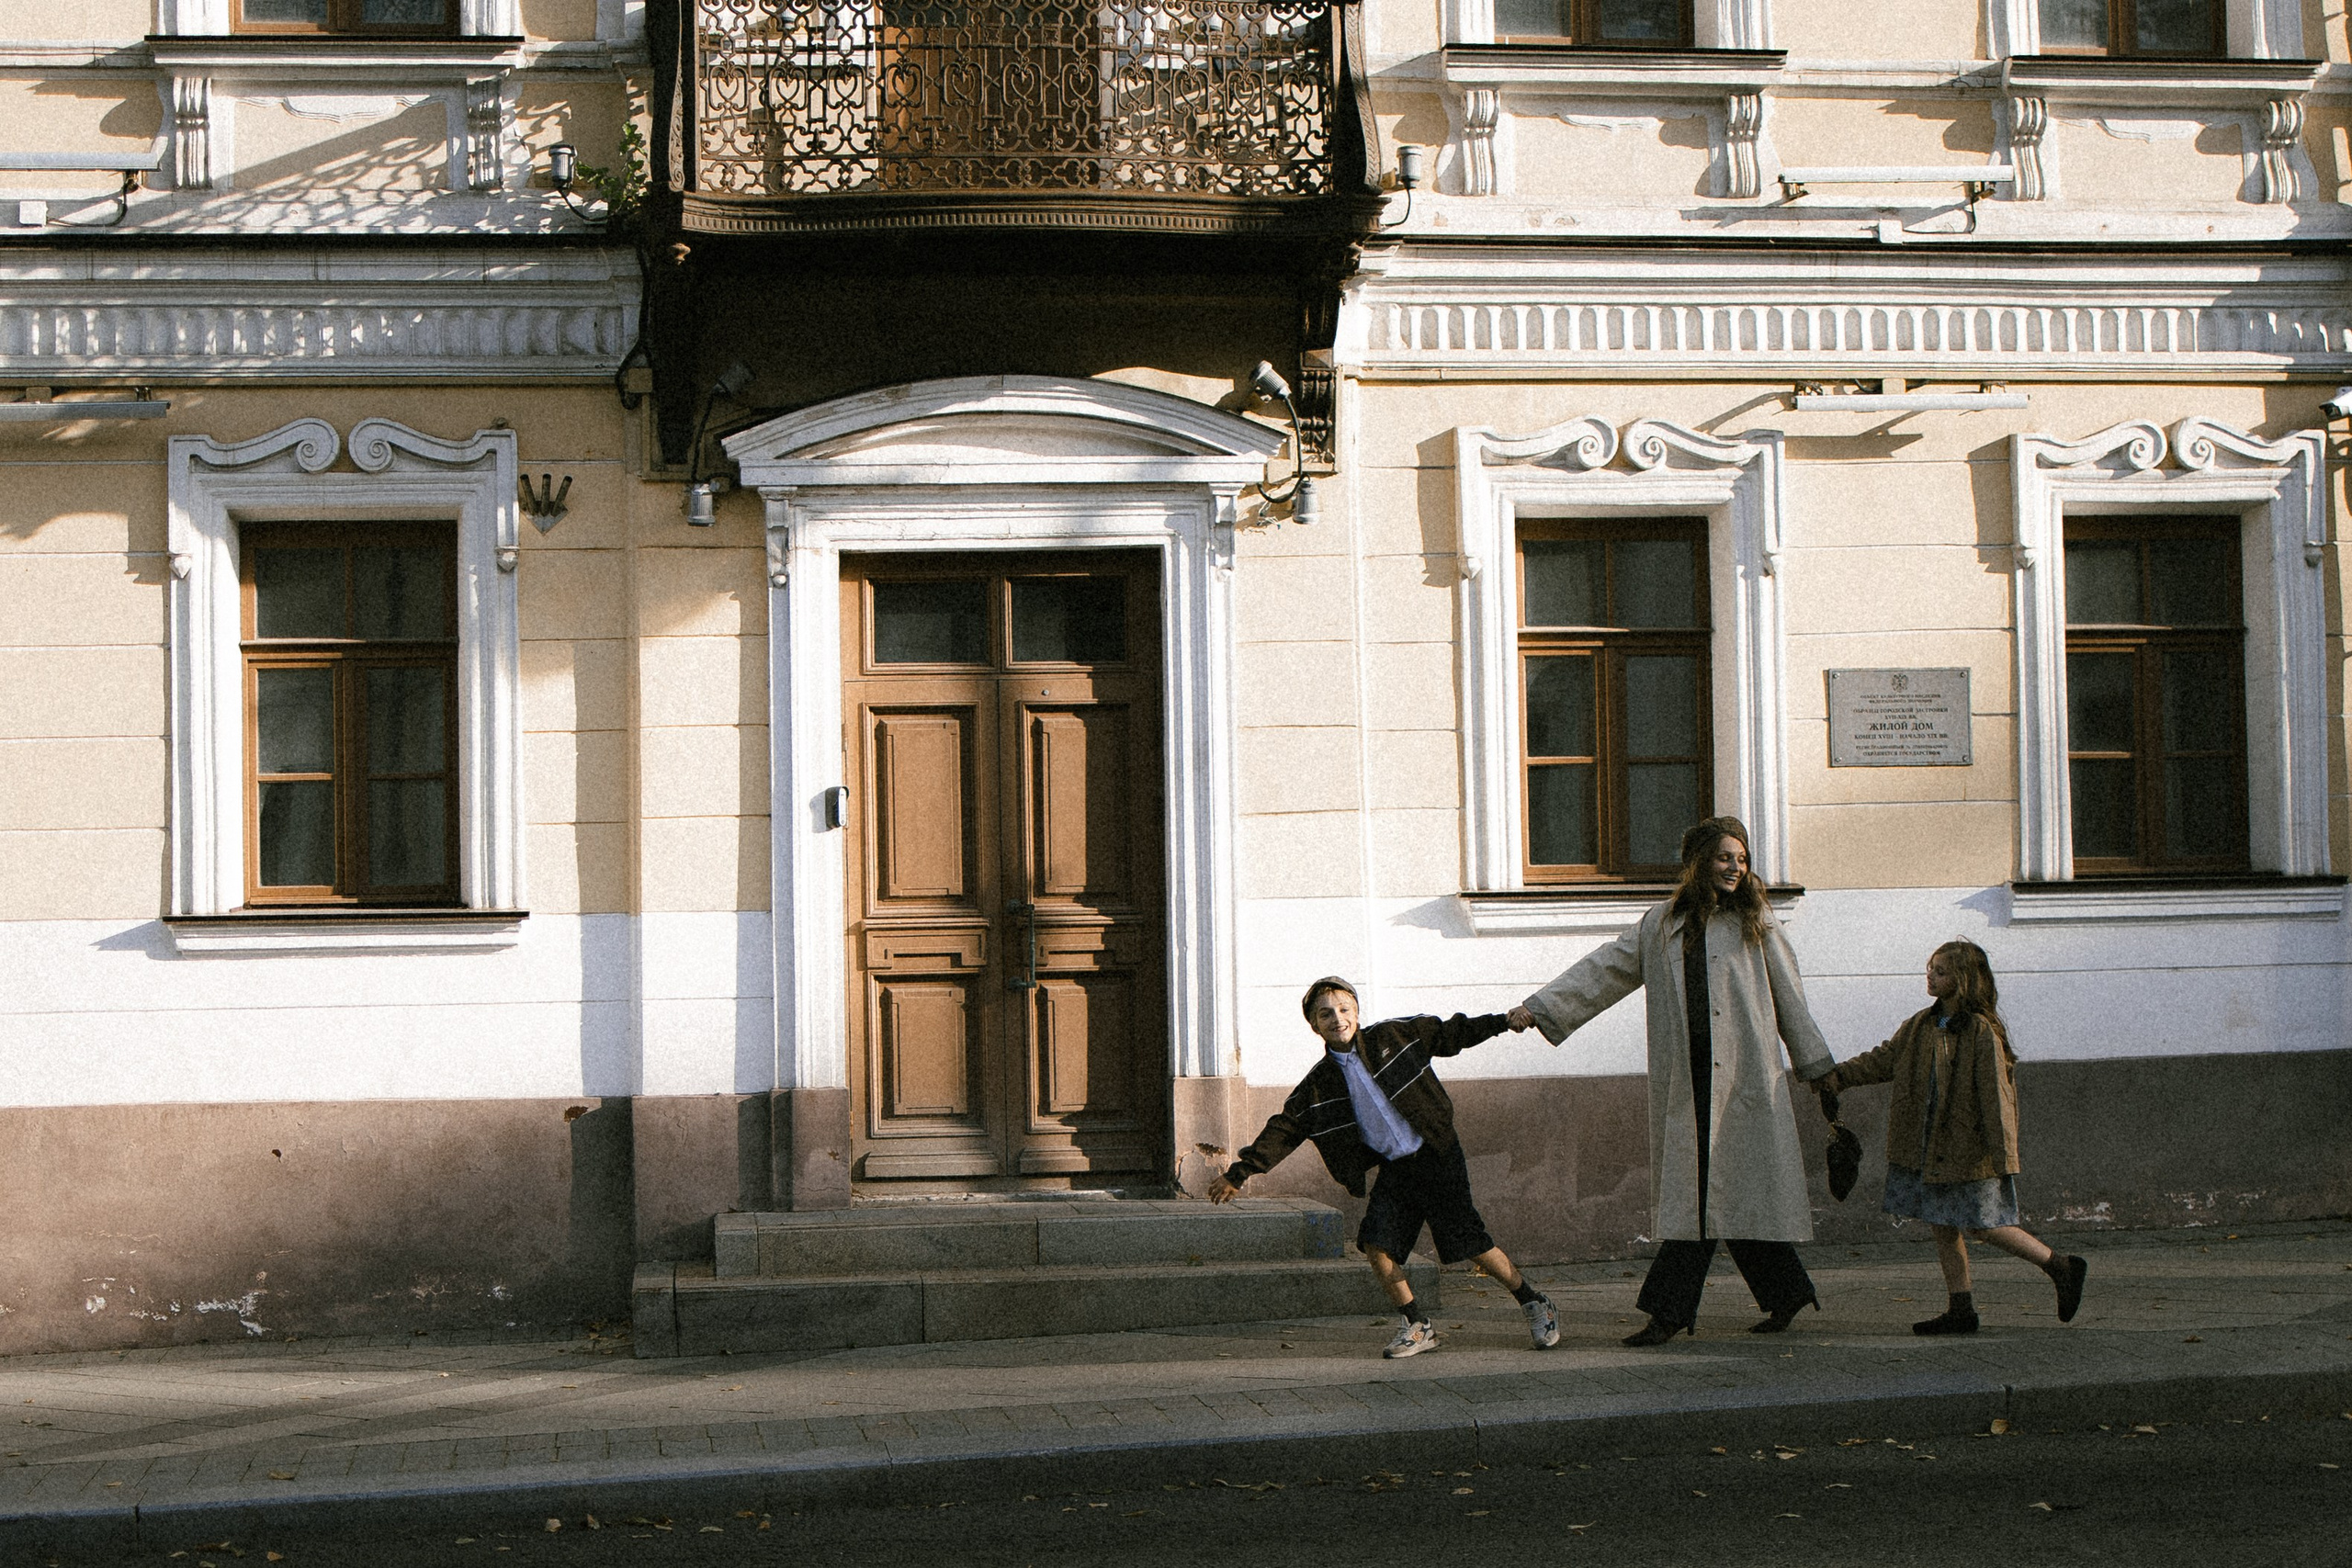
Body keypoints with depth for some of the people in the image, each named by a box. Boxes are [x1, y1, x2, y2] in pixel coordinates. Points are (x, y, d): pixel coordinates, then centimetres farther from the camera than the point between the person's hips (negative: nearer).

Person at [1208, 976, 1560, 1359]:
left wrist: (1502, 1022, 2)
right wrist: (1239, 1173, 0)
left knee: (1465, 1237, -10)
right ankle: (1418, 1327, 6)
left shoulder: (1393, 1036, -5)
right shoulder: (1317, 1087, 1)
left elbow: (1448, 1035, 6)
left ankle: (1534, 1303, 8)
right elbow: (1283, 1131, 4)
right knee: (1376, 1242, -10)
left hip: (1436, 1157, -4)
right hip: (1393, 1170, 4)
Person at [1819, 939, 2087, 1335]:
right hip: (1926, 1149, 8)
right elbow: (1885, 1059, 17)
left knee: (1982, 1226, -4)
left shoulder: (1982, 1032, -15)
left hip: (1968, 1150, -8)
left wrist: (2003, 1154, -18)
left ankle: (2061, 1268, 10)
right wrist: (1842, 1076, 4)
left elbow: (1996, 1096, -16)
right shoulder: (1921, 1025, 7)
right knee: (1943, 1227, 8)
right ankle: (1961, 1309, 15)